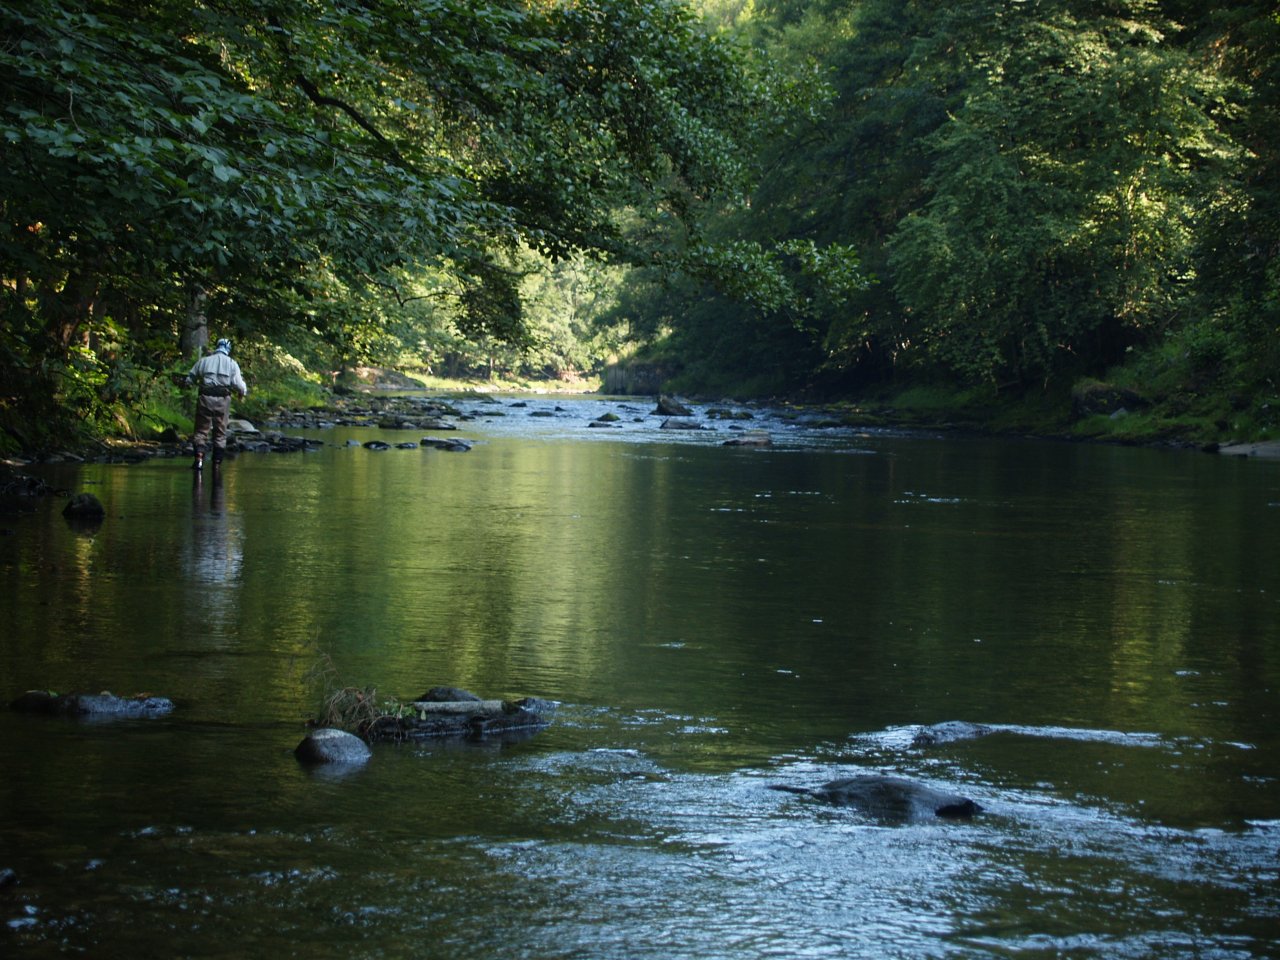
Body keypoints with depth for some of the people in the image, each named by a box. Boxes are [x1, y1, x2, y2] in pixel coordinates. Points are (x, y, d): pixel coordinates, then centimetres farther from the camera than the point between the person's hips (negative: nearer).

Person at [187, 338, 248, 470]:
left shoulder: (203, 361, 8)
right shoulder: (232, 364, 5)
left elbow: (189, 379, 12)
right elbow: (239, 385, -2)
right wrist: (244, 391, 20)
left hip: (205, 398, 0)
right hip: (222, 400, 0)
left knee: (201, 430, 4)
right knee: (220, 433, 8)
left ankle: (199, 459, -12)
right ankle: (217, 463, 9)